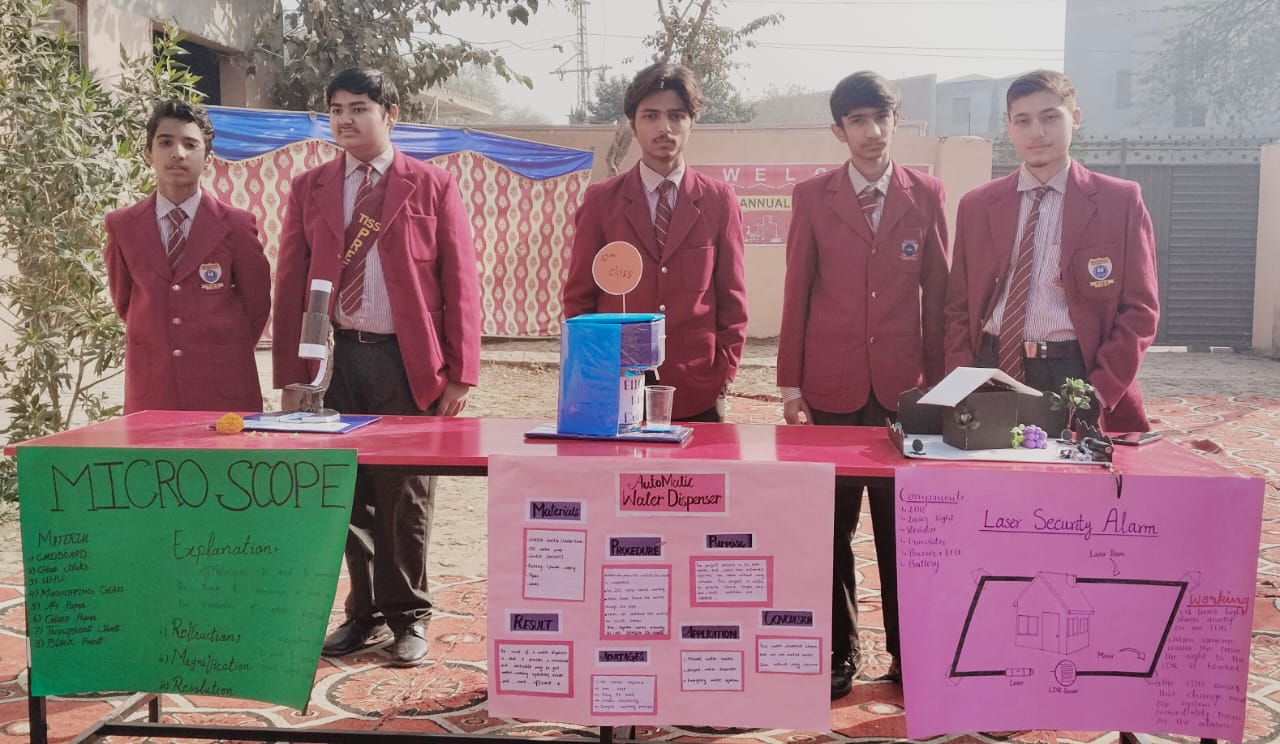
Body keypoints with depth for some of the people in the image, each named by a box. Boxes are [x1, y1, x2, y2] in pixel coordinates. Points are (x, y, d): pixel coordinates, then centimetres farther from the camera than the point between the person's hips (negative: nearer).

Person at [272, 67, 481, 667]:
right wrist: (291, 372, -1)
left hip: (408, 362, -3)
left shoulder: (433, 187, 3)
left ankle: (408, 617, 18)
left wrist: (460, 371, -8)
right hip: (337, 356, 3)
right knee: (350, 493, 9)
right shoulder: (309, 189, 10)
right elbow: (290, 285, 8)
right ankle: (366, 612, 24)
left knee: (405, 494, 4)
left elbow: (459, 283, 0)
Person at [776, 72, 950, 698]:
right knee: (831, 523, 5)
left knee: (902, 524, 5)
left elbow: (937, 291, 7)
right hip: (831, 385, 0)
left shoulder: (927, 195, 6)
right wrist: (790, 383, 2)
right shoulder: (813, 197, 4)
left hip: (903, 383, 0)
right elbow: (796, 292, 4)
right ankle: (838, 653, 19)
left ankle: (908, 653, 20)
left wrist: (937, 381, 4)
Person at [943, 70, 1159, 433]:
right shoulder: (976, 206, 9)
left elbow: (1139, 309, 1)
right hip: (991, 368, 2)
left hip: (1073, 376, -2)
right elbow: (959, 306, 10)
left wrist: (1098, 392, -10)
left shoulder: (1120, 202, 2)